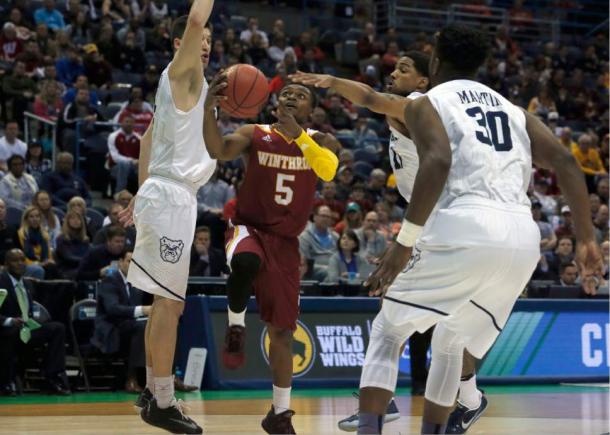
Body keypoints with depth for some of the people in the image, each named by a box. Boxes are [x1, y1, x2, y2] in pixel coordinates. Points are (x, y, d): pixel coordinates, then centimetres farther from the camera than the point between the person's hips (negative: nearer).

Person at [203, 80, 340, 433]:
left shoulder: (320, 142, 2)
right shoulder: (255, 135, -2)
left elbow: (329, 171, -21)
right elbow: (219, 150, -21)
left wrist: (298, 136, -33)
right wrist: (209, 110, -38)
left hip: (285, 242, 2)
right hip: (249, 228, -2)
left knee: (282, 330, 5)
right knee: (246, 261, -41)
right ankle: (236, 326, -15)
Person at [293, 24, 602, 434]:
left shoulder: (426, 104, 10)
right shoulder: (515, 111, 26)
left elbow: (438, 162, -11)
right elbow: (566, 163, 12)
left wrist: (405, 242, -13)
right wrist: (587, 239, 12)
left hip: (465, 227, -5)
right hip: (522, 238, 5)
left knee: (387, 332, 12)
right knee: (450, 341, 27)